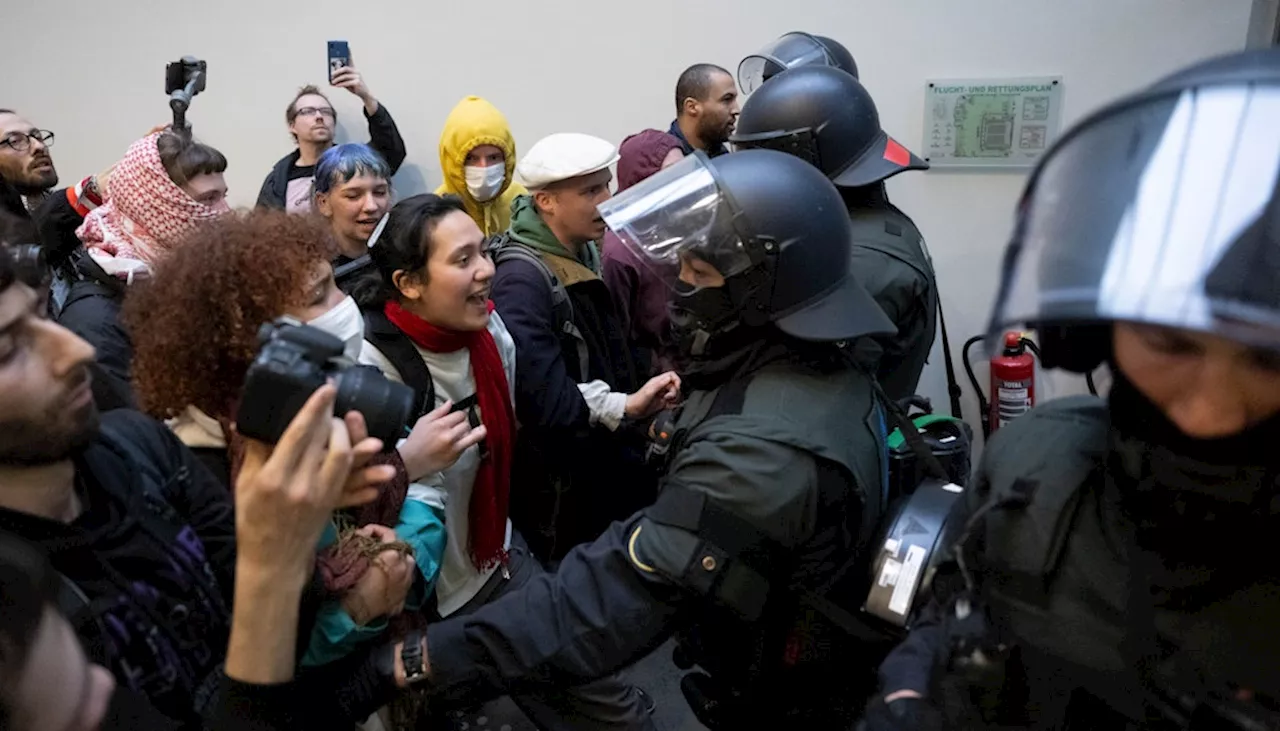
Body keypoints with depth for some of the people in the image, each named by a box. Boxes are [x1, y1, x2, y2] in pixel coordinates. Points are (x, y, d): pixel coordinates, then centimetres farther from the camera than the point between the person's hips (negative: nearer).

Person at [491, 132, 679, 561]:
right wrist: (623, 407, -29)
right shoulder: (523, 278, -25)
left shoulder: (586, 252, 5)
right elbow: (541, 401, -33)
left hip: (610, 466, 8)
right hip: (560, 491, -8)